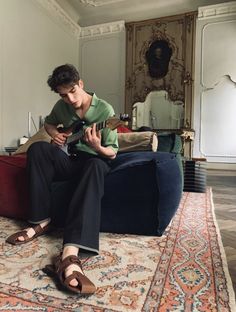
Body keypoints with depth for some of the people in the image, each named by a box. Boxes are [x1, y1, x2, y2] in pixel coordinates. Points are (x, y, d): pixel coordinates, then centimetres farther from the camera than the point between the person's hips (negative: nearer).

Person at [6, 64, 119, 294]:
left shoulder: (105, 110, -12)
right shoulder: (61, 107, 1)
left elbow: (112, 153, -12)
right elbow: (48, 123, 23)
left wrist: (97, 147, -36)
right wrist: (55, 134, -1)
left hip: (94, 160, -4)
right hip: (70, 159, 4)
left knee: (95, 166, -41)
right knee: (37, 148, -24)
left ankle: (70, 252, -55)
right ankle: (41, 221, -20)